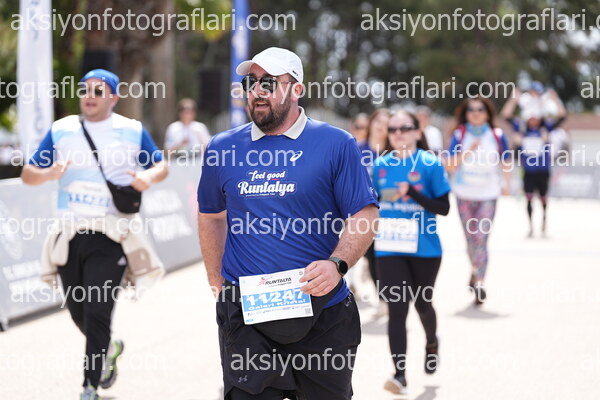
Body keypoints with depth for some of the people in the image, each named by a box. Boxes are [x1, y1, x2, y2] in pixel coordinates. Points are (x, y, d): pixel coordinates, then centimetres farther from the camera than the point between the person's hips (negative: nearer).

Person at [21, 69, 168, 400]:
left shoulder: (132, 130, 3)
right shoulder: (61, 130, 5)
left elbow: (161, 165, 13)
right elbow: (27, 174, 6)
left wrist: (149, 177, -11)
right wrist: (48, 173, -17)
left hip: (110, 235, -3)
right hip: (70, 233, 3)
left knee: (97, 313, -11)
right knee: (78, 312, 13)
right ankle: (109, 349, 43)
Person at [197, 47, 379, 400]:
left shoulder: (337, 144, -1)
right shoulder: (223, 147, 9)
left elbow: (365, 215, -3)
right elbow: (211, 216, 20)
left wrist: (337, 264, -20)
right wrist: (217, 283, 13)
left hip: (321, 312, -1)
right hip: (244, 315, 2)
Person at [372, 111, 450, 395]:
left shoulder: (431, 164, -7)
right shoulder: (380, 165, 3)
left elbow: (444, 208, -11)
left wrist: (412, 193, -23)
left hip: (425, 250, -1)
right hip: (389, 251, 1)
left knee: (421, 304, 16)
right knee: (396, 310, -8)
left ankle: (432, 343, 48)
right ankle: (400, 375, -11)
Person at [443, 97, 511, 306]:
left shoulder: (497, 136, 2)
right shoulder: (459, 134, 1)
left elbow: (505, 163, 11)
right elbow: (450, 165, -5)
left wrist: (506, 184, -3)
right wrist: (468, 151, -17)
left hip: (488, 194, -1)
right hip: (464, 194, 1)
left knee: (481, 238, -11)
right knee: (471, 237, 10)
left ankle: (479, 283, -11)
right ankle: (476, 270, 36)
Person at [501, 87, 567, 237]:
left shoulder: (545, 129, -4)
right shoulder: (521, 129, -1)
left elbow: (562, 116, -10)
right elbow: (506, 115, -3)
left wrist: (555, 100, -20)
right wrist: (514, 99, -12)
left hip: (543, 171, 0)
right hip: (528, 172, 0)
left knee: (543, 198, 11)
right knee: (529, 198, 0)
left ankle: (544, 225, 26)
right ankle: (531, 227, 10)